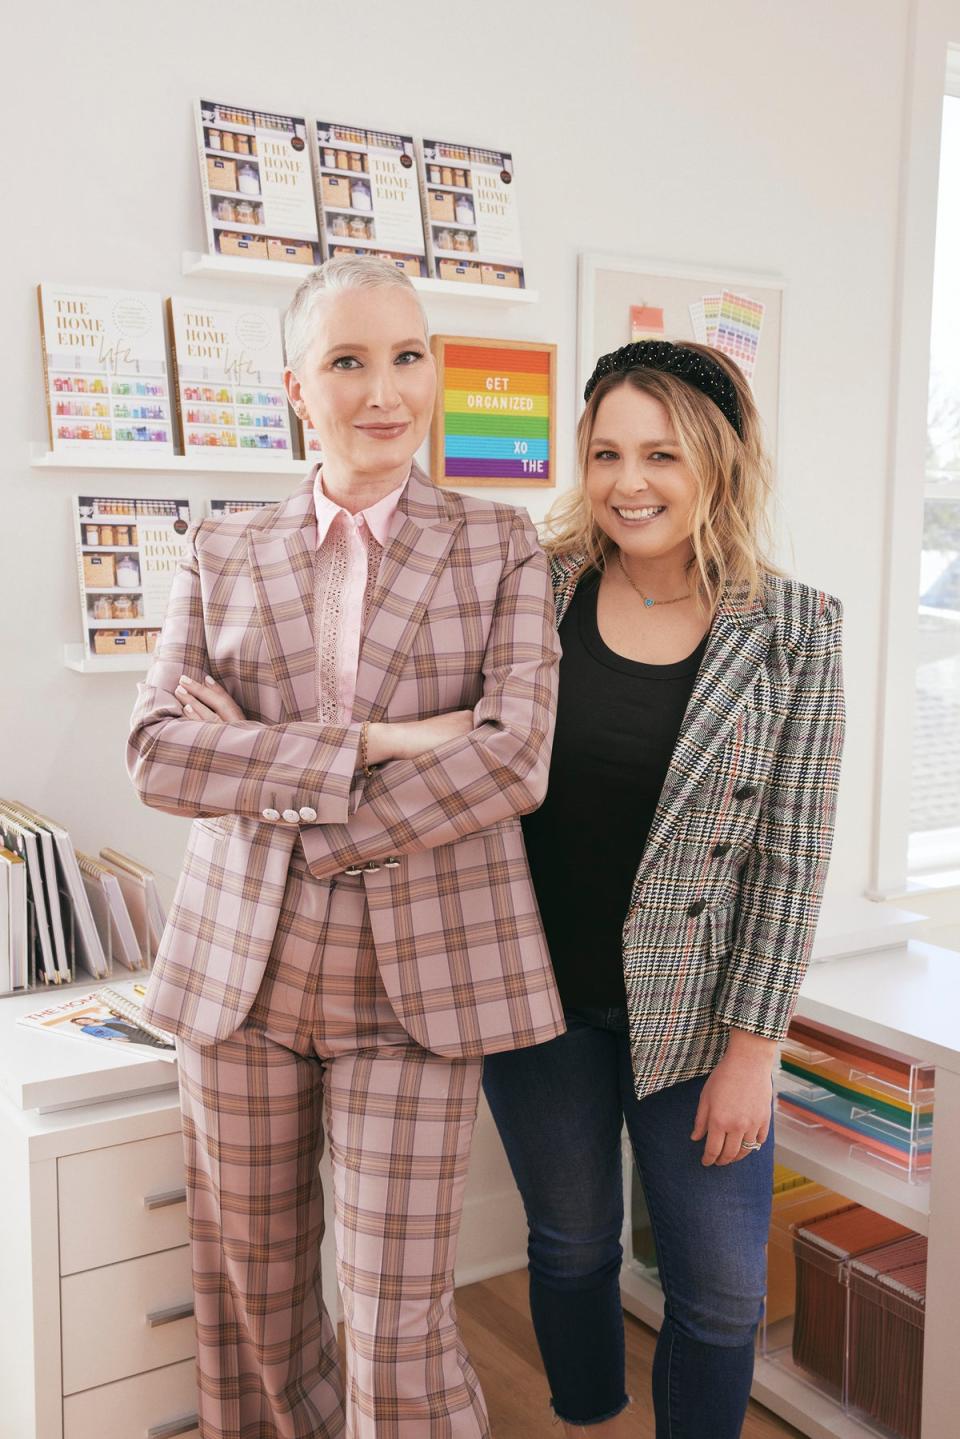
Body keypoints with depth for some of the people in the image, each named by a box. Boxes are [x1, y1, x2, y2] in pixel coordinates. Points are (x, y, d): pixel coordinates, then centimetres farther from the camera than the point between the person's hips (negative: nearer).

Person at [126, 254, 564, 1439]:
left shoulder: (501, 549, 3)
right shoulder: (222, 556, 7)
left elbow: (514, 761, -10)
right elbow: (155, 752, -5)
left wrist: (264, 768, -11)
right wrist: (371, 743, -15)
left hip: (418, 980, -2)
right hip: (241, 971, 3)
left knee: (400, 1332, 2)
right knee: (250, 1293, 16)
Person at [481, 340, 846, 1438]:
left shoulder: (794, 629, -9)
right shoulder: (537, 589, -6)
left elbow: (791, 855, -8)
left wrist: (751, 1049, -8)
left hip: (691, 1006, -1)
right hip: (537, 988, 2)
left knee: (722, 1287, 6)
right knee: (571, 1246, 18)